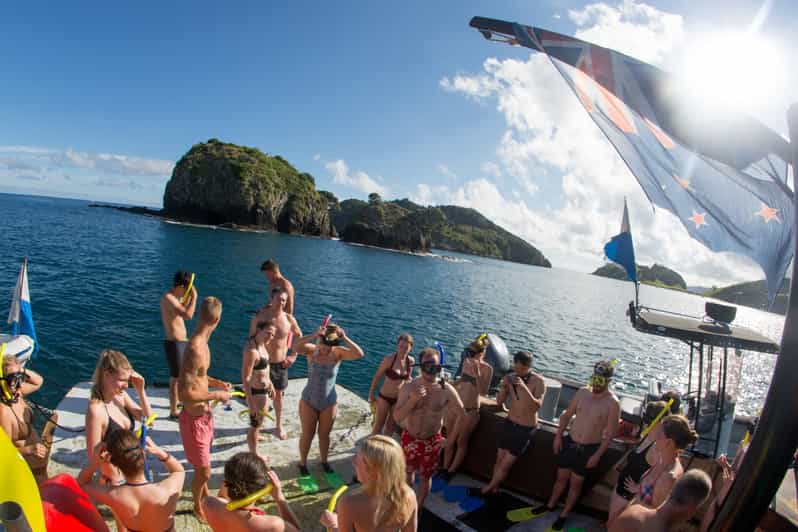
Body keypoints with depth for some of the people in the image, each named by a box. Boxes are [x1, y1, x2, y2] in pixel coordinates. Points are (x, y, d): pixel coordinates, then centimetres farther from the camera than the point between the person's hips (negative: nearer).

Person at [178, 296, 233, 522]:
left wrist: (217, 383, 12)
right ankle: (197, 506, 35)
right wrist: (216, 395, -20)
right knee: (204, 471, 9)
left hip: (204, 413, 9)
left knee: (203, 466, 30)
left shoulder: (200, 343, -2)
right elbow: (185, 394, -30)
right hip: (194, 418, -9)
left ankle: (204, 494, 53)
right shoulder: (196, 349, -32)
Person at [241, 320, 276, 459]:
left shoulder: (261, 344, -1)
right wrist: (251, 403, -27)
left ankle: (254, 437, 55)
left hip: (263, 389, 9)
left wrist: (270, 383, 23)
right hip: (255, 391, -9)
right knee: (255, 423, 10)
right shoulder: (251, 350, -30)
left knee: (261, 417, 30)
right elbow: (245, 378, -29)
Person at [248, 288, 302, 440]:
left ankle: (279, 425, 38)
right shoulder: (259, 317, -15)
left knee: (278, 395, 18)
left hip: (281, 364, 3)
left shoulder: (289, 319, -8)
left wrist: (294, 356, 4)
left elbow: (299, 336, 10)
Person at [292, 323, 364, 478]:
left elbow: (359, 354, -32)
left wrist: (345, 338, -41)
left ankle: (324, 461, 44)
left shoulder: (338, 353, -16)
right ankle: (303, 463, 40)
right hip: (309, 401, -1)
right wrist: (313, 335, -48)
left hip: (329, 403, 1)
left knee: (324, 435, 20)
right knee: (307, 435, 16)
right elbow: (295, 348, -38)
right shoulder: (312, 350, -18)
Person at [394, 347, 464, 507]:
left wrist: (451, 437, -5)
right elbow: (397, 417, -18)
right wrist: (413, 400, -32)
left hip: (432, 442, -1)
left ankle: (419, 507, 41)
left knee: (425, 476, 17)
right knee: (408, 472, 23)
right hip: (409, 439, 1)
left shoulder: (446, 390, -18)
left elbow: (462, 413, -6)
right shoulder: (408, 388, -17)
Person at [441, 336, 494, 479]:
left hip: (470, 410, -5)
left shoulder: (487, 369, -15)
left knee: (461, 442, 12)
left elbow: (483, 392, -20)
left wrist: (477, 374, -28)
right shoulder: (466, 362, 0)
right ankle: (444, 468, 31)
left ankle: (451, 471, 29)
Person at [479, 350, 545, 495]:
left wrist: (524, 388, -40)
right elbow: (499, 402, -2)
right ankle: (494, 489, 30)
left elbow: (537, 406, -27)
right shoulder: (509, 377, -6)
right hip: (509, 424, 4)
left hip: (526, 429, -3)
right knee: (499, 460, 10)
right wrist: (504, 387, -21)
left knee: (505, 464, 4)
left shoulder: (538, 382, -16)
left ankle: (488, 489, 24)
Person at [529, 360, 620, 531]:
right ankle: (551, 505, 40)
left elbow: (610, 433, -12)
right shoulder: (582, 392, -6)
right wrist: (558, 435, 2)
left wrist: (597, 455, -12)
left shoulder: (613, 403, -17)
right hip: (569, 442, 3)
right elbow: (567, 415, 5)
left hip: (589, 449, -3)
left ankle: (564, 514, 32)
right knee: (561, 477, 18)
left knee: (576, 483, 13)